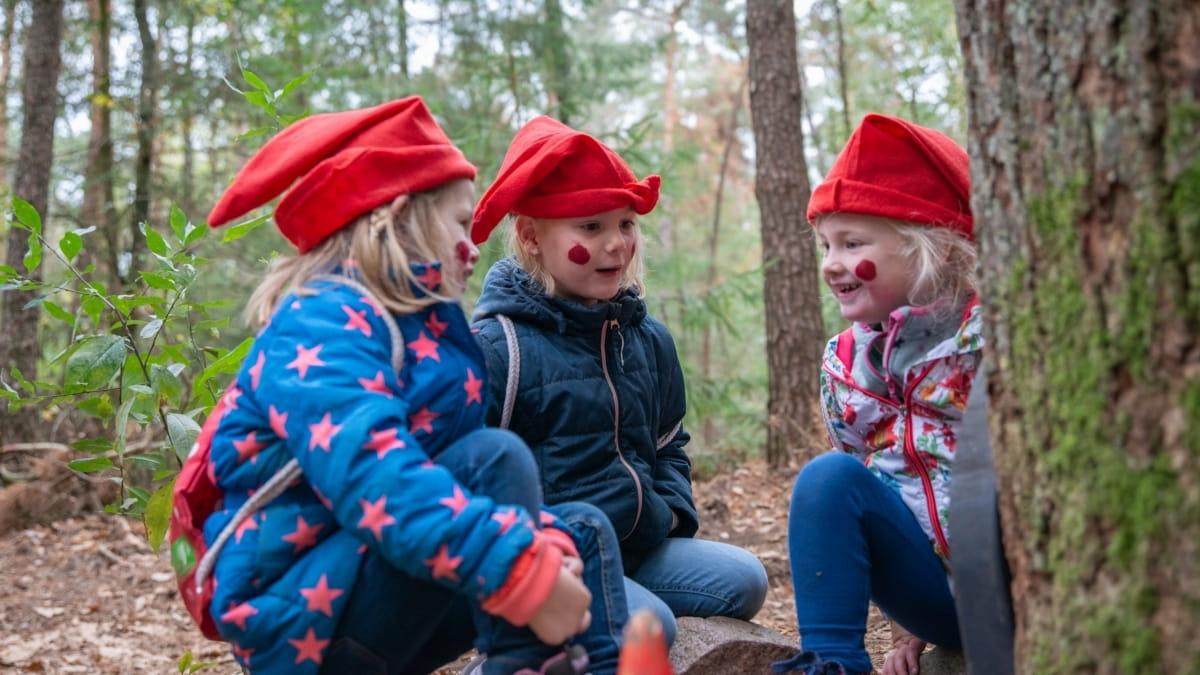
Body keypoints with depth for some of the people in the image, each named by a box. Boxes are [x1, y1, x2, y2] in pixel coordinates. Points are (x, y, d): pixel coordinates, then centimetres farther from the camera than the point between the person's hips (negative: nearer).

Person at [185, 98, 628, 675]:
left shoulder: (426, 325, 12)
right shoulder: (324, 323, -17)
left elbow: (439, 472, 4)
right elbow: (373, 478, -35)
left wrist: (545, 546, -15)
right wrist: (527, 573, -41)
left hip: (378, 605, 9)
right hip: (296, 614, -9)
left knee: (582, 531, 3)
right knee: (495, 456, -24)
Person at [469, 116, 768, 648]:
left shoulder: (648, 339, 11)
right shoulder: (498, 346, -13)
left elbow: (669, 446, 23)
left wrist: (672, 513, 5)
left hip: (638, 546, 7)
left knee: (743, 580, -5)